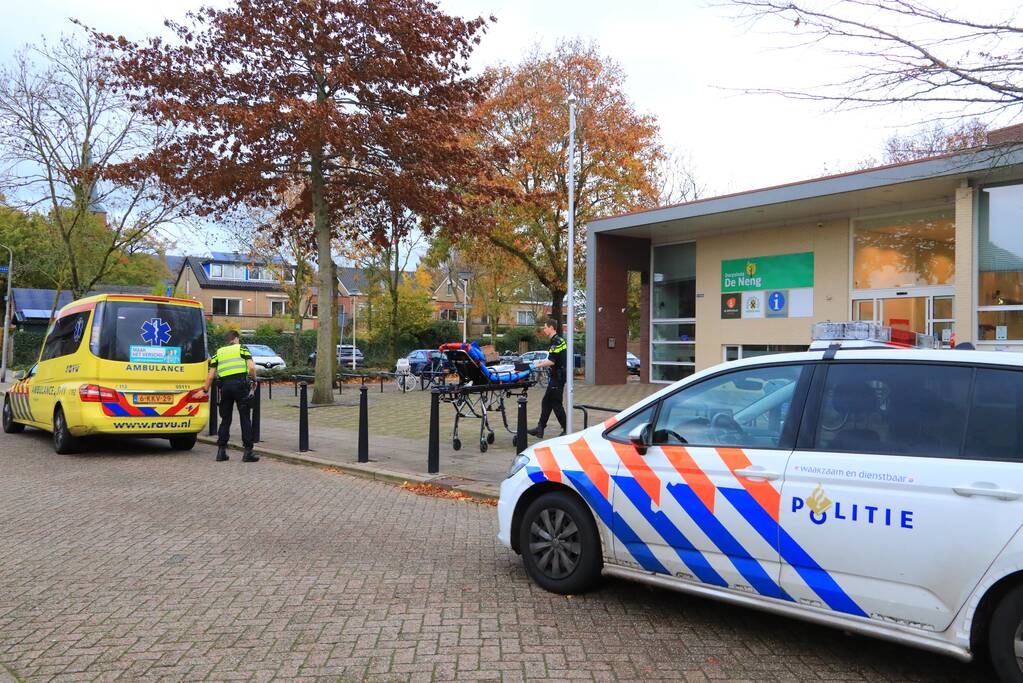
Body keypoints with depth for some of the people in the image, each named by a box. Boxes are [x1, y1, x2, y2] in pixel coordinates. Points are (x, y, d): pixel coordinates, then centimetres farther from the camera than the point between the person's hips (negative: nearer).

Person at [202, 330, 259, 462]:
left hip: (225, 385, 3)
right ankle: (248, 452, 1)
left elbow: (210, 376, 12)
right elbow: (251, 367, -6)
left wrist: (205, 390, 21)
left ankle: (221, 451, 12)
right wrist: (254, 381, 8)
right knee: (245, 418, 1)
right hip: (241, 384, -3)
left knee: (225, 419, 13)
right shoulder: (242, 349, 9)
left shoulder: (218, 353, 19)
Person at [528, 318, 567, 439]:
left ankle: (566, 429, 5)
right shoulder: (560, 340, 14)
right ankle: (540, 428, 15)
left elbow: (552, 362, -23)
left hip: (557, 377, -10)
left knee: (556, 403, -3)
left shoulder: (555, 342, -18)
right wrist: (543, 362, 18)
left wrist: (539, 365, -11)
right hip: (557, 376, 10)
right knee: (546, 402, 12)